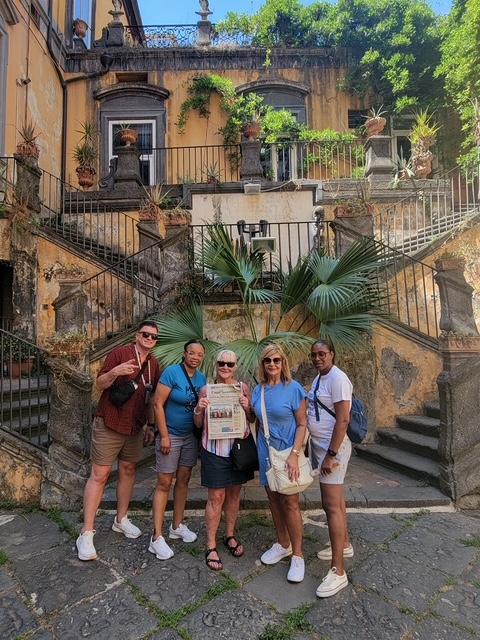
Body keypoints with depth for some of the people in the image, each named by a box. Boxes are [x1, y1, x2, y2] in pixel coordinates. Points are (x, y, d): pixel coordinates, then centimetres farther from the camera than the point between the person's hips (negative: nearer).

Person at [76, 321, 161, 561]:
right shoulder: (120, 353, -11)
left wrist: (151, 426, 12)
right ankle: (86, 533, 9)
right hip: (109, 424, -5)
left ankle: (121, 520, 31)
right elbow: (99, 384, -11)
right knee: (99, 475, -1)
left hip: (135, 427, 6)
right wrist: (114, 372, -31)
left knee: (128, 470, 14)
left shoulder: (154, 365, 5)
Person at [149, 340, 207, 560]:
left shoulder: (202, 378, 2)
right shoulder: (171, 372, -16)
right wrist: (164, 436, -18)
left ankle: (177, 526, 31)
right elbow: (158, 404, -17)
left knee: (183, 480, 14)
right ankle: (157, 537, 10)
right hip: (171, 435, -6)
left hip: (191, 436, 6)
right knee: (164, 483, 0)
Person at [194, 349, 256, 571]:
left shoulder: (243, 388, -1)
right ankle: (211, 546, 21)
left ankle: (230, 536, 37)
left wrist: (247, 407, -15)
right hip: (214, 450, -2)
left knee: (234, 493, 16)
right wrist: (199, 410, -20)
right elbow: (199, 424, 1)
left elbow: (252, 419, 5)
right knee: (216, 498, 4)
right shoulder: (206, 389, -5)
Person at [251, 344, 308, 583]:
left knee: (290, 502, 1)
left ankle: (297, 555, 18)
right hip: (266, 452, 5)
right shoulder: (258, 390, 2)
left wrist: (294, 454, -20)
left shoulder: (293, 388, -12)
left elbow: (302, 424, -13)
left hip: (287, 452, -5)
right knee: (274, 498, 15)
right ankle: (283, 544, 35)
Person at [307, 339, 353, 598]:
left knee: (331, 505, -6)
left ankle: (338, 571, 3)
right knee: (335, 498, 21)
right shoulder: (319, 379, 11)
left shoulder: (337, 379, -17)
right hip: (319, 446, 9)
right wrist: (315, 448, 16)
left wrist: (331, 455, -23)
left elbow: (343, 419, -22)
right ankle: (344, 544, 39)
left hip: (333, 448, -9)